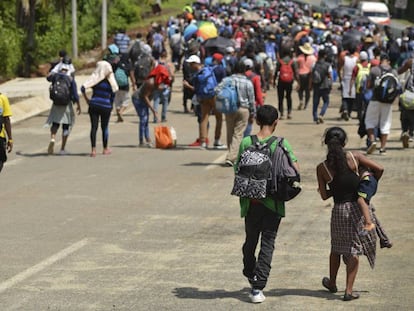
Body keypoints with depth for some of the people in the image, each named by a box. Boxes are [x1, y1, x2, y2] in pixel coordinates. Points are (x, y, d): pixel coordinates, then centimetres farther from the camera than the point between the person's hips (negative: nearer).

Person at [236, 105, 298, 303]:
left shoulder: (246, 143, -4)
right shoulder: (281, 143, -7)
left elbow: (237, 170, -1)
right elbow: (295, 169, -10)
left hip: (250, 202, 2)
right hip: (273, 203, -2)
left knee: (250, 241, 19)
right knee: (267, 244, 1)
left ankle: (250, 275, 37)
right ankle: (258, 287, -7)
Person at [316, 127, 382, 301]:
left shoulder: (322, 168, -6)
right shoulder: (354, 157, -8)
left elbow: (324, 195, -1)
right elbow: (379, 169, -8)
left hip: (339, 210, 1)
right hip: (357, 208, -1)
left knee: (336, 248, 21)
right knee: (354, 249, 6)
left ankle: (332, 283, 39)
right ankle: (349, 290, 3)